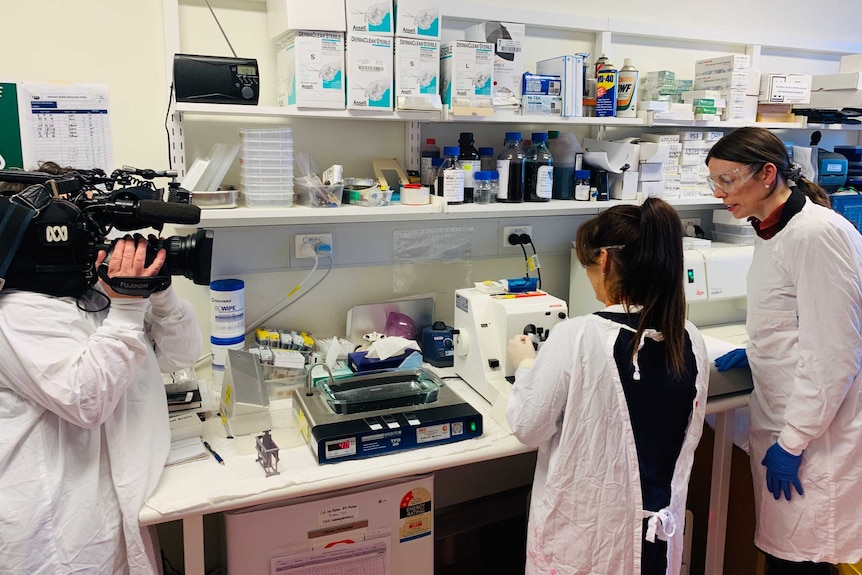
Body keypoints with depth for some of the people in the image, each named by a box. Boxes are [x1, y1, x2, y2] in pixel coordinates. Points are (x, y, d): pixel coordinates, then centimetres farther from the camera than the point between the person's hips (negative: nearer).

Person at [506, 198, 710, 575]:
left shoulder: (577, 337, -24)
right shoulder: (691, 341, -7)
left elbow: (529, 429, -13)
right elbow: (688, 437, 7)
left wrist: (526, 365, 1)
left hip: (584, 533, -4)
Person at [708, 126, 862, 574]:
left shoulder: (817, 234, -20)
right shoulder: (773, 230, 10)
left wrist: (792, 441, -17)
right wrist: (753, 351, 14)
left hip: (816, 430, -8)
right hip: (781, 417, 9)